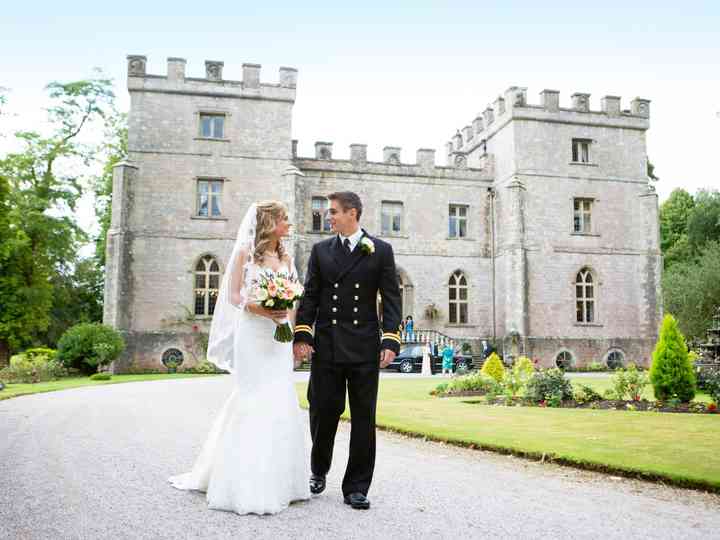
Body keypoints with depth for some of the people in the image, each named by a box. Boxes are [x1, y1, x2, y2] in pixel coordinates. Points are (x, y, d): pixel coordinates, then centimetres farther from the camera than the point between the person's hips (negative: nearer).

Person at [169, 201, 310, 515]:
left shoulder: (286, 259, 14)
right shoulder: (245, 252, 1)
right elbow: (233, 295, -4)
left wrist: (290, 327, -3)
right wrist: (260, 309, -20)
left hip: (278, 337, 5)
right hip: (252, 335, -5)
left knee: (279, 403, 4)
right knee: (252, 401, -3)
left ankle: (275, 479, 16)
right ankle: (247, 484, 7)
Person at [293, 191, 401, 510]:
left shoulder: (381, 251, 4)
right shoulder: (321, 250, 10)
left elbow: (391, 299, 0)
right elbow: (309, 296, 7)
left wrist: (390, 341, -9)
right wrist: (302, 335, -4)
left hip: (364, 348, -1)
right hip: (326, 346, 2)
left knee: (363, 418, 3)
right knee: (323, 412, 7)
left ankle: (356, 488, 15)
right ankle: (319, 470, 34)